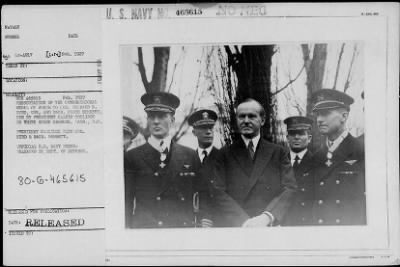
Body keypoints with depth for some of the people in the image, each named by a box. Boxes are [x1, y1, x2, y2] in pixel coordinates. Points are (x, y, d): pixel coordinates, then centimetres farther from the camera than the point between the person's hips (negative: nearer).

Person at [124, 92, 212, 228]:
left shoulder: (190, 156, 6)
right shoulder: (132, 157, 4)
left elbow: (202, 196, 9)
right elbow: (126, 201, 3)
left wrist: (204, 222, -1)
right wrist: (126, 227, -4)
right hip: (142, 228, -1)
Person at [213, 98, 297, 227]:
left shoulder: (278, 153, 12)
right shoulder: (225, 154, 10)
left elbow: (290, 189, 3)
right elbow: (219, 194, 1)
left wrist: (267, 217, -12)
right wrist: (243, 221, -13)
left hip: (271, 226, 1)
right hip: (235, 230, 0)